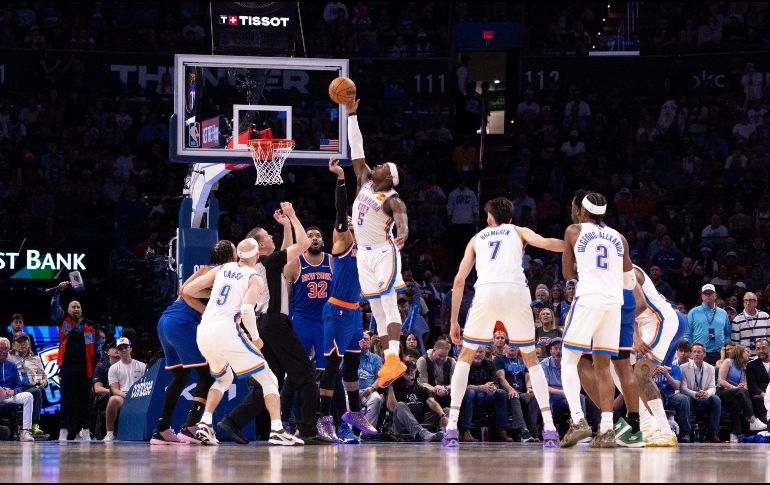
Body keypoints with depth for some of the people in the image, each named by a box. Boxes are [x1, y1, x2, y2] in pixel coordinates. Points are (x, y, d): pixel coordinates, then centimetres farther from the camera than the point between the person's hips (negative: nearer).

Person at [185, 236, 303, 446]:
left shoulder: (222, 270, 17)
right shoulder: (255, 278, 3)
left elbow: (189, 289, 15)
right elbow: (247, 310, -13)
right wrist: (256, 338, -1)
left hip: (204, 333, 6)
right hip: (227, 332, -6)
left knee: (224, 378, 31)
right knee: (268, 380, 5)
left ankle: (205, 424, 14)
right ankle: (277, 430, -9)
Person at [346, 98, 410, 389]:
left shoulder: (391, 198, -13)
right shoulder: (365, 182, 8)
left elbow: (401, 216, -34)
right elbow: (357, 150, 9)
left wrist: (403, 233, -57)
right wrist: (351, 115, 6)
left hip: (384, 253, -8)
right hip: (364, 253, 8)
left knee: (388, 305, -16)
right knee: (377, 310, 6)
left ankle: (394, 359, -25)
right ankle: (388, 360, 6)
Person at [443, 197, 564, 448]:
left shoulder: (477, 239, 30)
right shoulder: (519, 232, 26)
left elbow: (459, 280, 22)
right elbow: (546, 243, 4)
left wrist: (454, 321, 25)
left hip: (486, 293, 0)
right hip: (516, 292, 0)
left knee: (465, 357, 18)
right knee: (531, 359, 16)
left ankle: (452, 427, 6)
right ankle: (549, 429, 2)